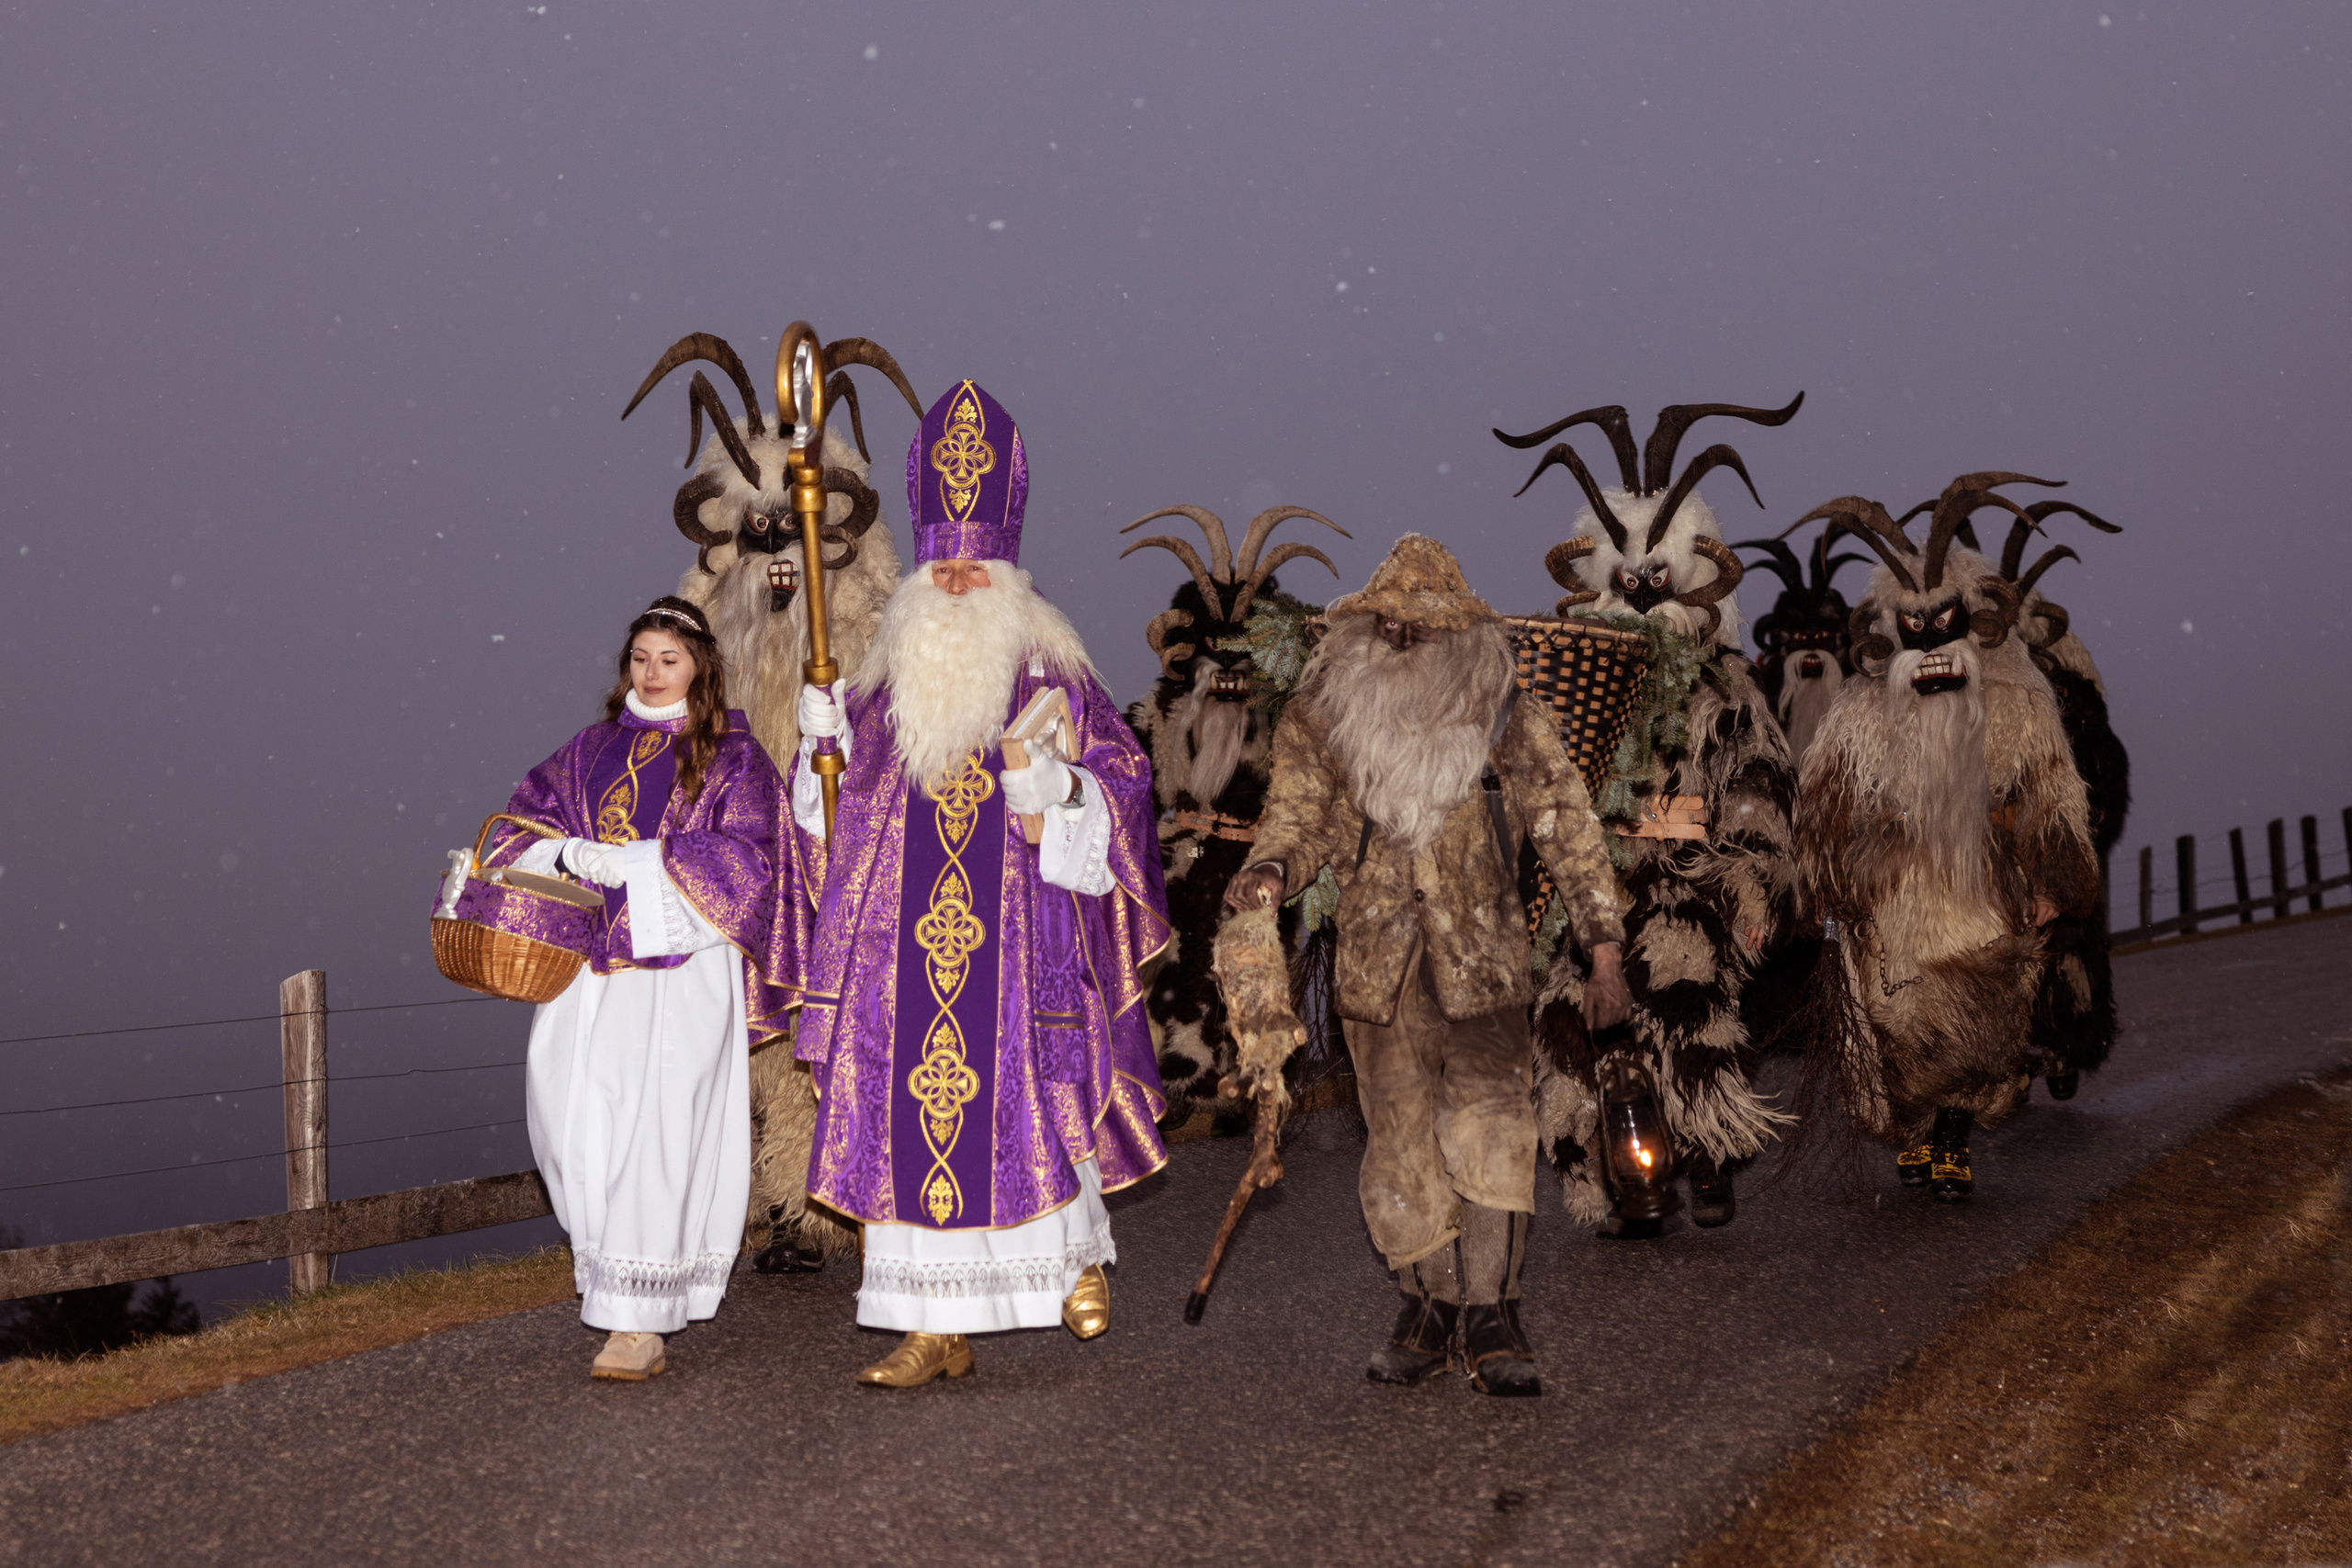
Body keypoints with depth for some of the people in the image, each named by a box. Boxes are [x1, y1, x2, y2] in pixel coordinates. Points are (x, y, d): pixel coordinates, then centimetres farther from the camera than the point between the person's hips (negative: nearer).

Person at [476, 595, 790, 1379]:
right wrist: (569, 852, -8)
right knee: (570, 1120, 0)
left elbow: (743, 858, -9)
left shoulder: (733, 758, 2)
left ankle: (641, 1323, -4)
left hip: (679, 969, -5)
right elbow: (528, 816, 14)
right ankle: (607, 1262, 23)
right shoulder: (593, 747, 17)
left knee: (654, 1131, -9)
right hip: (589, 965, 5)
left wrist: (638, 863, -17)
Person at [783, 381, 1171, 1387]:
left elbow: (1122, 779, -1)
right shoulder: (886, 682, 11)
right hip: (909, 944, 3)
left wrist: (1064, 789, -20)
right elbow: (842, 814, 14)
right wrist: (825, 747, -4)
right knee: (912, 1114, 2)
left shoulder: (1055, 679, 1)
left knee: (1028, 1100, -2)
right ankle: (936, 1327, 11)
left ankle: (1082, 1248, 29)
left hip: (1017, 940, -3)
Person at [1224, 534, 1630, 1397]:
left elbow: (1569, 830, 3)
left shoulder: (1504, 718, 2)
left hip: (1482, 962, -1)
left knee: (1489, 1128, -12)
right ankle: (1430, 1305, 18)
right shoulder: (1323, 716, 6)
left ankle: (1488, 1314, -2)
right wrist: (1270, 871, -21)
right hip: (1379, 965, 2)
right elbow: (1298, 816, 4)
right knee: (1402, 1145, 6)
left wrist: (1605, 954, -2)